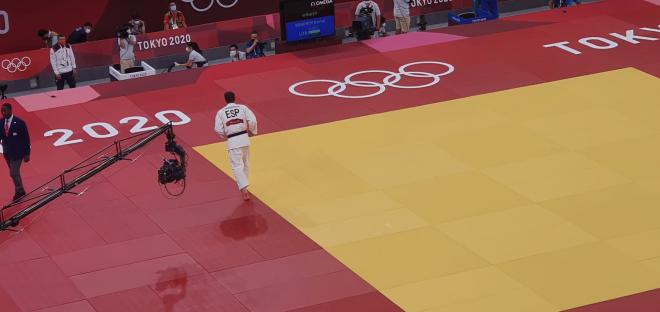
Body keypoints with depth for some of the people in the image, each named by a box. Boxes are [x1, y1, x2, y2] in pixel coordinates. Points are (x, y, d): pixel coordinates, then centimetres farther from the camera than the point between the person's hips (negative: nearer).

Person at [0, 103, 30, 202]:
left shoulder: (19, 123, -17)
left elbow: (26, 139, -11)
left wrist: (27, 154, -11)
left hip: (17, 153, -5)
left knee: (14, 173, -6)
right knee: (14, 173, 17)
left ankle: (19, 191, 14)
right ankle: (20, 191, 32)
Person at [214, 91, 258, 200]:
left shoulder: (221, 112, 1)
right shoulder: (243, 108, 2)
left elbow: (218, 129, -1)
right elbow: (252, 120, -7)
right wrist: (252, 132, 12)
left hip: (232, 141, -2)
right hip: (244, 138, 2)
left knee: (237, 166, -3)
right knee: (245, 164, 22)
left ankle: (244, 189, -19)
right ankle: (245, 186, 32)